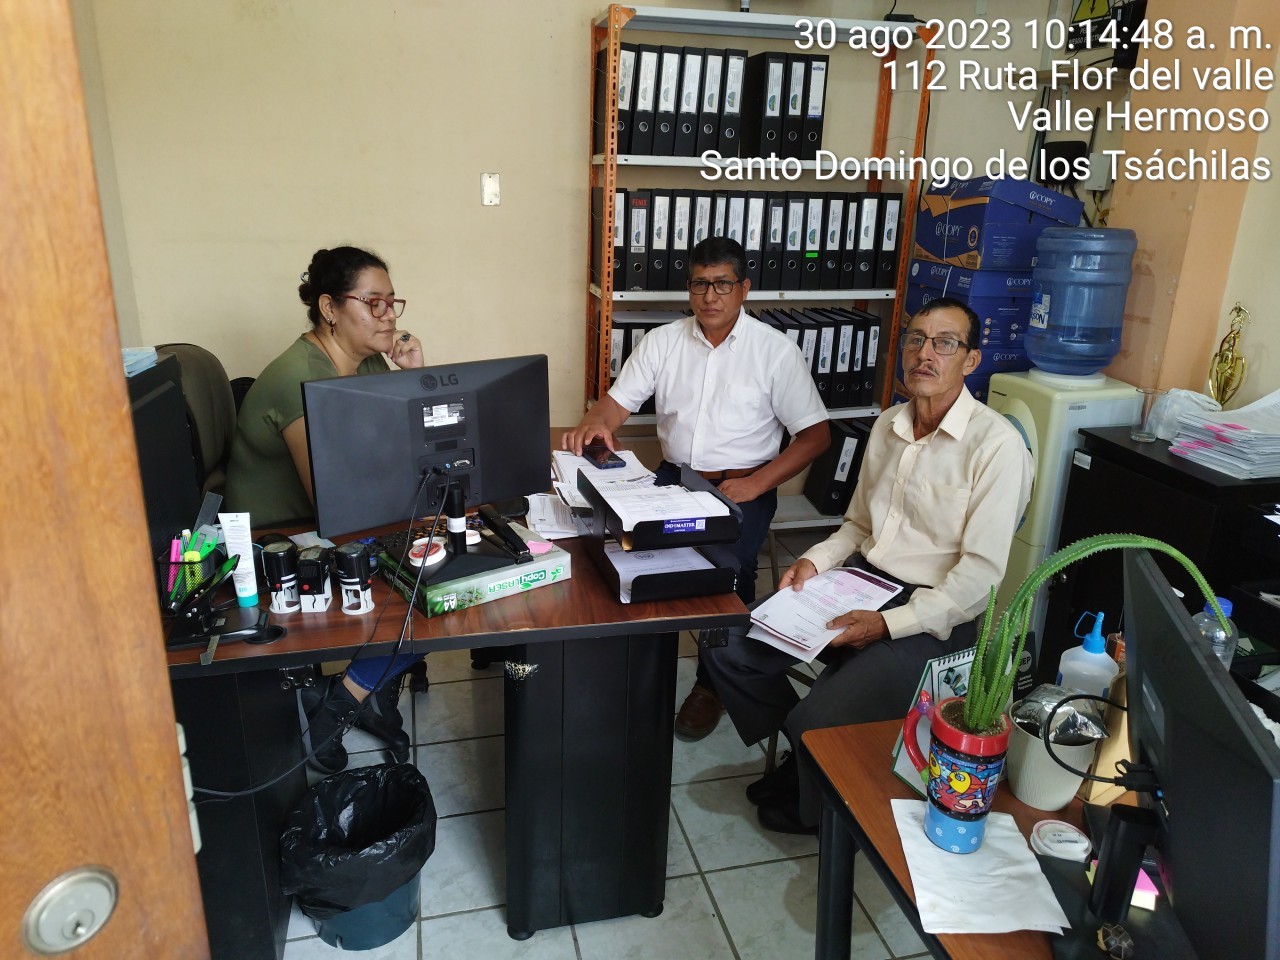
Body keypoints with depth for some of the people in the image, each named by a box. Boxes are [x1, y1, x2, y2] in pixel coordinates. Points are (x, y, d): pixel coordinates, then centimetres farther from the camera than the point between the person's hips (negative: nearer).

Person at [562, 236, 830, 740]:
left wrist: (757, 483, -16)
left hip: (742, 485, -3)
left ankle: (713, 683, -3)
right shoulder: (662, 341, 7)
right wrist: (595, 423, -22)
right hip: (673, 476, 3)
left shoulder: (775, 350, -3)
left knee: (724, 565, -30)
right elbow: (619, 401, 4)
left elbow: (816, 433, -3)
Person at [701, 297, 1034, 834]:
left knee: (815, 724, -23)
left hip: (931, 616, -7)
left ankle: (812, 804, 14)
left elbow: (981, 572, -17)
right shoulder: (888, 425, 9)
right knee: (729, 648, -6)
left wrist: (888, 624, -23)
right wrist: (814, 561, -3)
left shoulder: (996, 444, -14)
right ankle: (805, 758, 16)